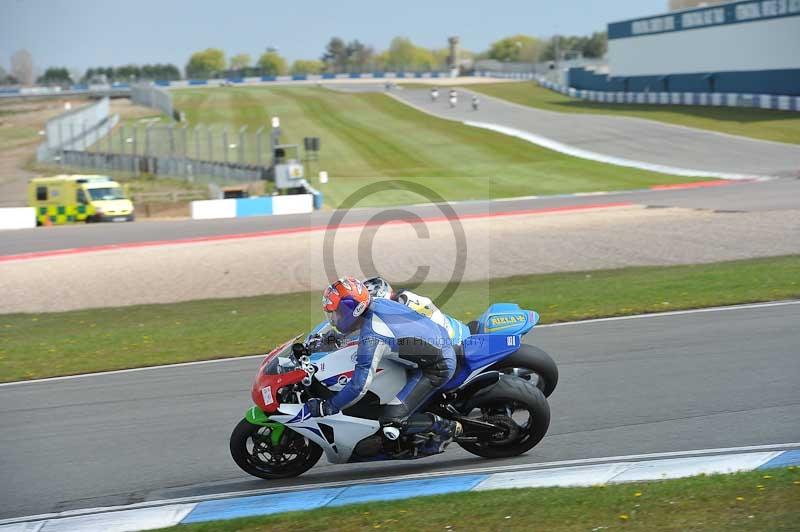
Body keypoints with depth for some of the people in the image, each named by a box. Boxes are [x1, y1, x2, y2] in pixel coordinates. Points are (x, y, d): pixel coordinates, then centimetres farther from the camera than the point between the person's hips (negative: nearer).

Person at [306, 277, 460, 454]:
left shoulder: (371, 337, -27)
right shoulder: (377, 303, -1)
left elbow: (359, 386, -28)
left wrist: (327, 407, -17)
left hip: (437, 367, -10)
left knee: (392, 420, -14)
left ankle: (447, 427, 0)